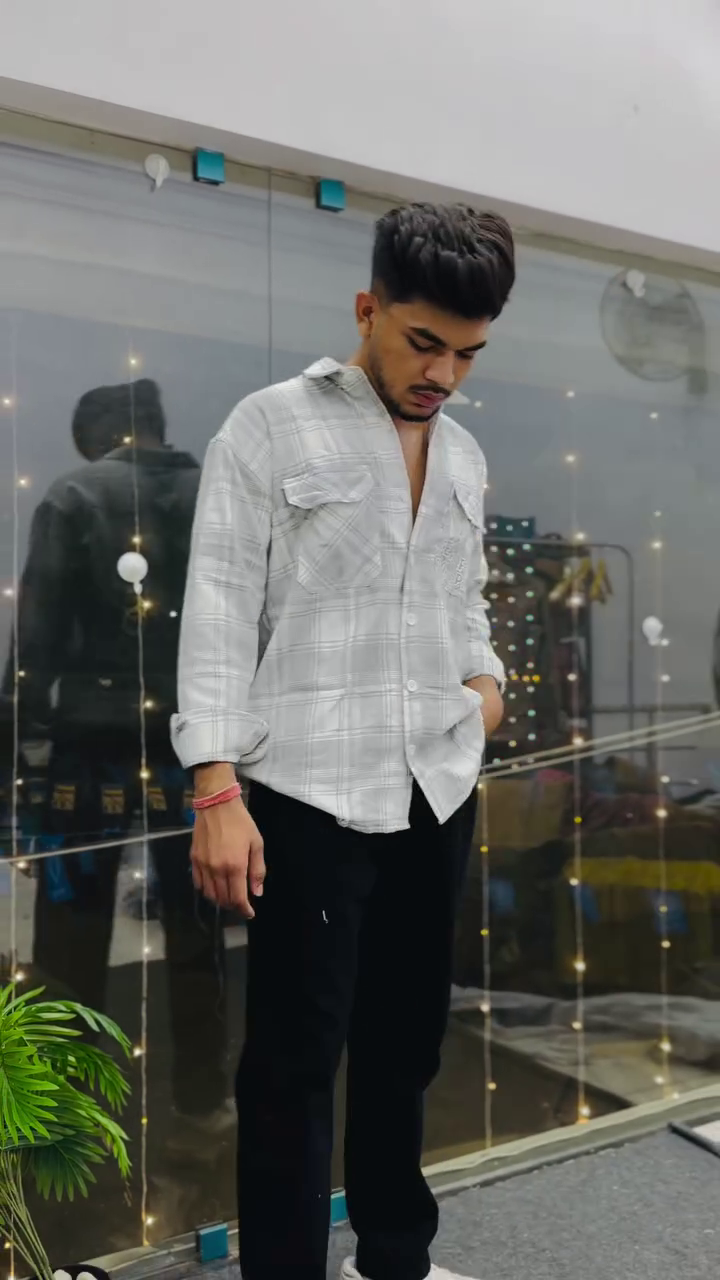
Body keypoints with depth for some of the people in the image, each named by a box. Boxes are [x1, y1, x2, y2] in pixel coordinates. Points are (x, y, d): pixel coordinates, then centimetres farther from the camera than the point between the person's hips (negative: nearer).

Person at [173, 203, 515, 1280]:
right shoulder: (270, 428, -5)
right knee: (296, 1058, 1)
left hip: (437, 794, 6)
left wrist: (486, 676, 3)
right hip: (309, 795, -6)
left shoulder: (465, 457, 14)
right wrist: (217, 789, -16)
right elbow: (220, 610, -9)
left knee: (406, 1043, 15)